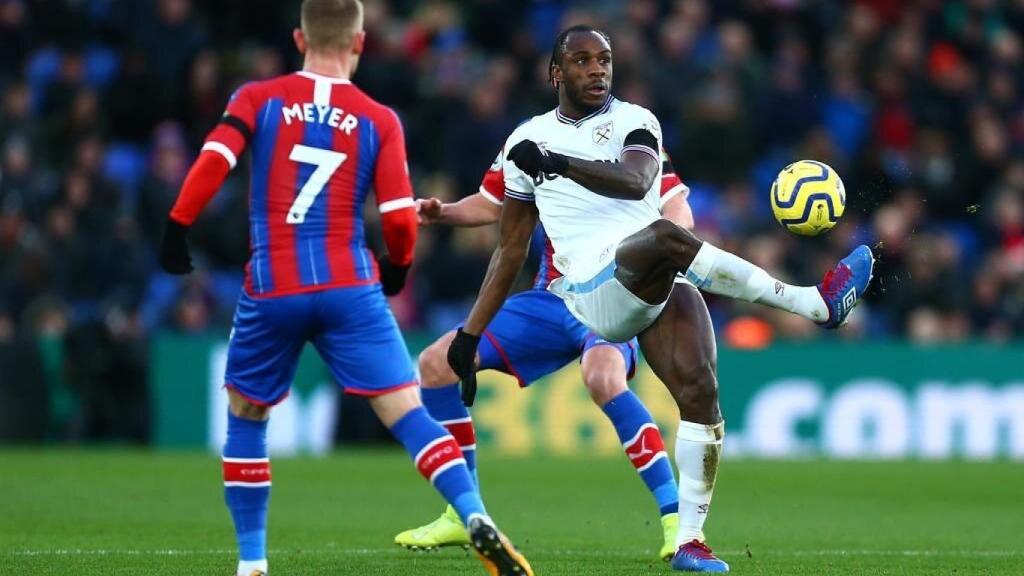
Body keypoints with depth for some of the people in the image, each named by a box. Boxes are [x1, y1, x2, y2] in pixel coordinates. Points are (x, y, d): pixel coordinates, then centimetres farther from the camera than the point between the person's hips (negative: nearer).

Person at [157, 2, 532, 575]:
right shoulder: (379, 120, 5)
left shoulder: (257, 99, 5)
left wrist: (177, 228, 0)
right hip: (350, 287, -1)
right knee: (406, 410, -6)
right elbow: (400, 219, 0)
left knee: (245, 416, 19)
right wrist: (397, 269, 19)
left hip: (271, 291, 1)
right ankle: (476, 518, -25)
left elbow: (213, 162, -9)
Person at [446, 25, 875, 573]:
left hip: (660, 286, 2)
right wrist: (472, 331, 20)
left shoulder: (633, 121, 13)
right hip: (597, 289, -2)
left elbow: (635, 181, -12)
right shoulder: (528, 140, 18)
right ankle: (815, 303, -36)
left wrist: (560, 164, -27)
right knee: (663, 236, -34)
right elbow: (510, 250, 24)